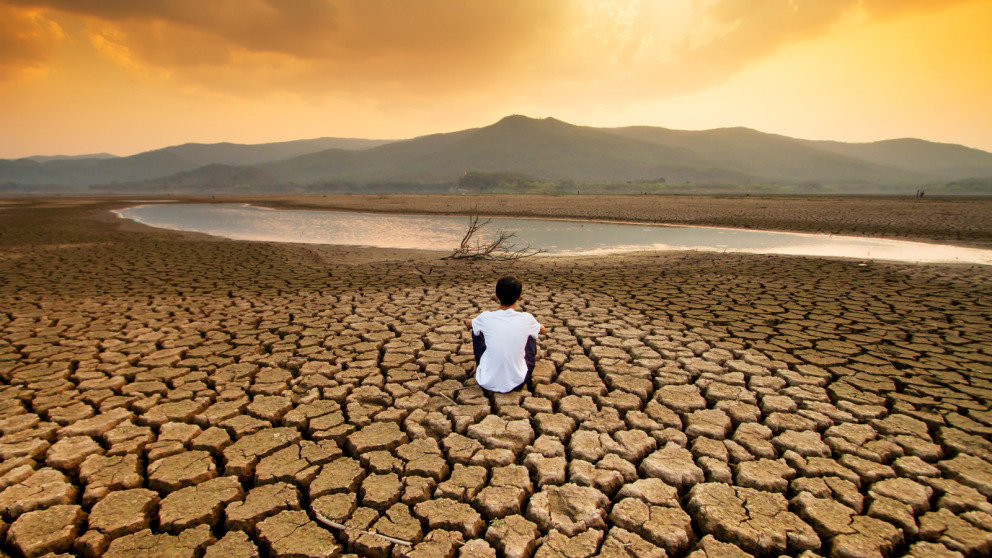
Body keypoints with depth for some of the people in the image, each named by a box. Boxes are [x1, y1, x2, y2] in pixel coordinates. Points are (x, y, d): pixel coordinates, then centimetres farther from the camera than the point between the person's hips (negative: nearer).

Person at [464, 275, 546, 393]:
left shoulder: (486, 317, -10)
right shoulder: (526, 319, -11)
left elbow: (468, 324, 15)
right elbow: (542, 330, 15)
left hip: (487, 383, 0)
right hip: (517, 383, 0)